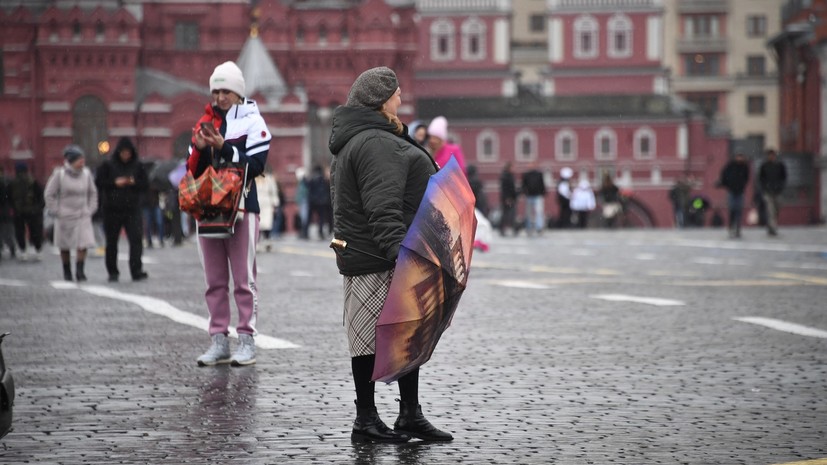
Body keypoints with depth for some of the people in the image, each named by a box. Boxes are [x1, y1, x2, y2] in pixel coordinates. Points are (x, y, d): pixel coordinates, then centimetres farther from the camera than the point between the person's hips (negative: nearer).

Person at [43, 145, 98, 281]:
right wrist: (55, 211, -6)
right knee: (64, 247, 7)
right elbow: (49, 194, -3)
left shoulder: (86, 173, 2)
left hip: (83, 216, 2)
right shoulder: (59, 174, -8)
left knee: (83, 244, -12)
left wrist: (91, 209, 8)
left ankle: (80, 271, -4)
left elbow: (92, 193, 15)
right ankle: (67, 272, 21)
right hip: (65, 216, -2)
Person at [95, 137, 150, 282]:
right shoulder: (108, 165, 3)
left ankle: (136, 271, -17)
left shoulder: (138, 166, 8)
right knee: (111, 242, 6)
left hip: (133, 209, 0)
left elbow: (146, 185, 6)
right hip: (112, 209, 0)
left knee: (136, 239, -13)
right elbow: (98, 183, -2)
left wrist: (134, 182, -13)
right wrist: (115, 183, -14)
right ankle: (112, 272, 16)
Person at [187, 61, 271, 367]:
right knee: (215, 281, 7)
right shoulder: (205, 123, 15)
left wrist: (223, 148, -18)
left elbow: (255, 165, -12)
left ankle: (247, 340, -1)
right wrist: (199, 149, -5)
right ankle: (219, 340, 11)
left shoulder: (252, 122, -1)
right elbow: (193, 170, 14)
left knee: (243, 279, -4)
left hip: (241, 207, -6)